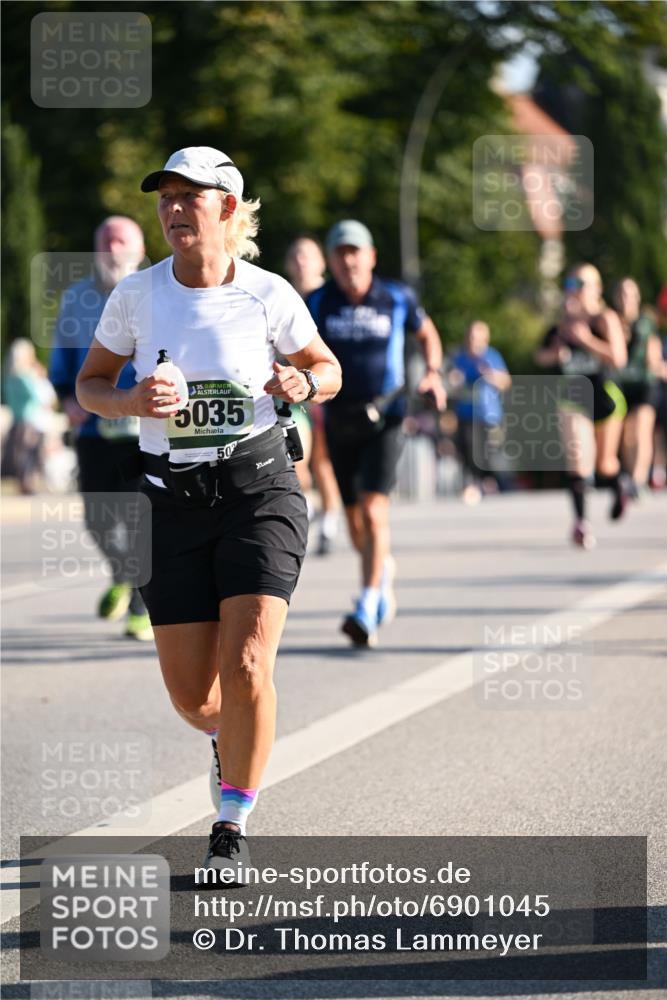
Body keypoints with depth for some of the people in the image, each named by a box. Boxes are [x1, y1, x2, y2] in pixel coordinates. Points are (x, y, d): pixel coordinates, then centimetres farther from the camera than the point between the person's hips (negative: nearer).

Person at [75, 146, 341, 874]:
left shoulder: (268, 295, -5)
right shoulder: (136, 295, -2)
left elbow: (327, 370, 11)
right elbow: (88, 385, 8)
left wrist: (301, 385, -12)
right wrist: (131, 402, -14)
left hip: (259, 486, -2)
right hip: (173, 500, 2)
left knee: (246, 666, -17)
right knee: (191, 696, 2)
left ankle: (232, 828, 1)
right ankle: (227, 735, 40)